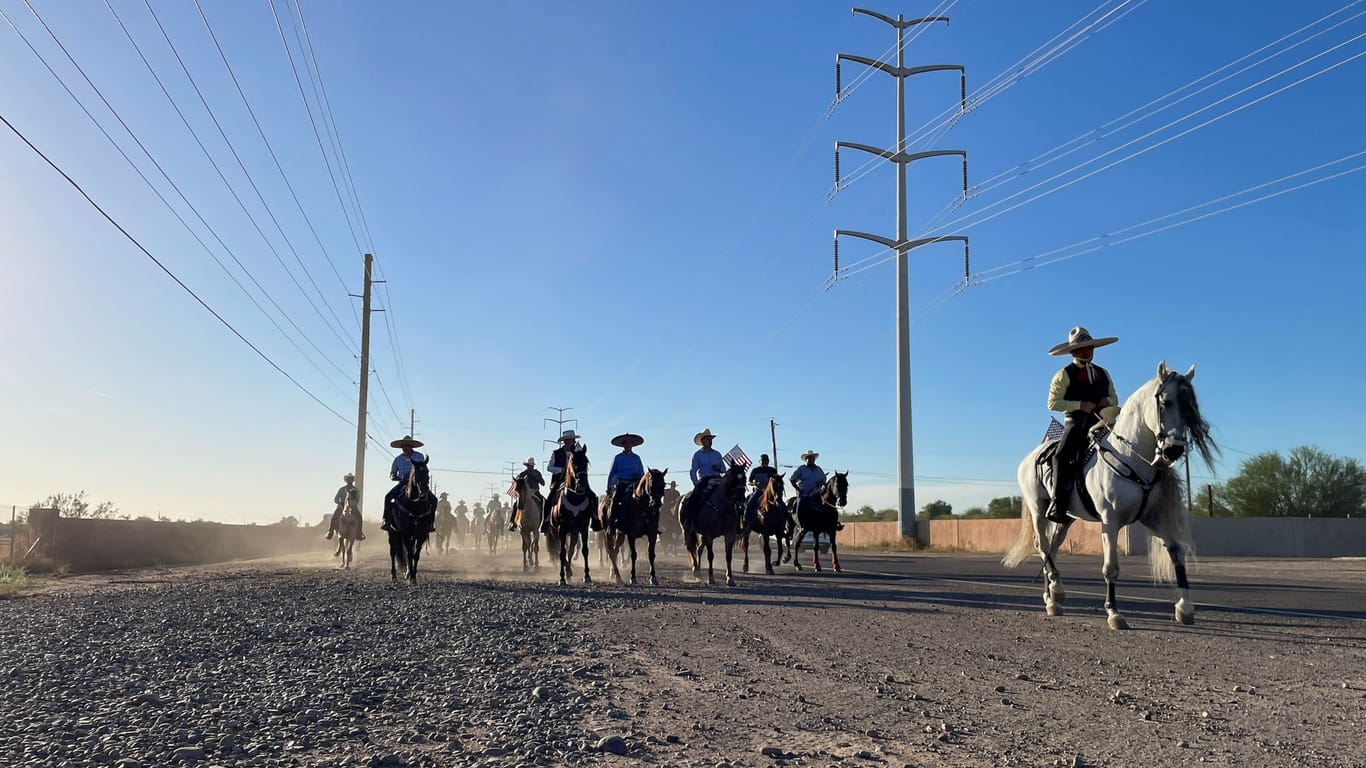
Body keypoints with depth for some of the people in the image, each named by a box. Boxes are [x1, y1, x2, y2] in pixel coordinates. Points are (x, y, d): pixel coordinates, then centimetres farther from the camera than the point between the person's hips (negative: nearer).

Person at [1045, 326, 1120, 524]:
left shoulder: (1103, 373, 20)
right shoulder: (1065, 375, 4)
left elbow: (1115, 399, 27)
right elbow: (1053, 403, -3)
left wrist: (1108, 401, 1)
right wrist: (1080, 405, -14)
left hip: (1100, 422, 6)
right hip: (1076, 422, -5)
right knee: (1061, 456, -27)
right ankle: (1058, 504, -28)